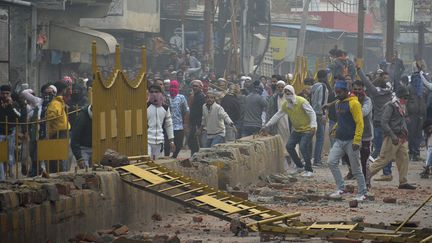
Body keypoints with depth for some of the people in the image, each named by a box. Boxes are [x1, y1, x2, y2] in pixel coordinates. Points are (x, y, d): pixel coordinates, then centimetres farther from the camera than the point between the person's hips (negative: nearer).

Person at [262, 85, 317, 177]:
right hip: (296, 130, 7)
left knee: (303, 148, -19)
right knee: (289, 146, 0)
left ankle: (309, 170, -7)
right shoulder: (285, 105, 2)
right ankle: (300, 166, 16)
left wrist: (313, 126, -28)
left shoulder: (301, 101, -18)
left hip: (307, 129, -7)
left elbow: (312, 113, -17)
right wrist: (266, 126, 6)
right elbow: (277, 116, 9)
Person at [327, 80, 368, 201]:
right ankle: (340, 188, 2)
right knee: (332, 162, -6)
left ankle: (362, 193, 10)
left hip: (351, 140, -7)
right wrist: (336, 128, 11)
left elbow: (359, 123, -16)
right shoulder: (338, 103, 12)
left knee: (356, 168, -1)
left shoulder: (354, 103, -13)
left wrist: (357, 141, -21)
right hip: (339, 140, 7)